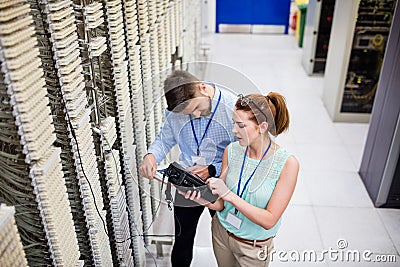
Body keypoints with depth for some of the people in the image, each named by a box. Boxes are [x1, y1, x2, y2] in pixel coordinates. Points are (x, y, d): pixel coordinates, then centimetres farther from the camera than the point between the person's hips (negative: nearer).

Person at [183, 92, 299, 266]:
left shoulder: (287, 163, -24)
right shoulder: (231, 151, -12)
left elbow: (269, 220, -24)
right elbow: (221, 204, -6)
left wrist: (229, 195, -32)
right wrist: (204, 200, -28)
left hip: (253, 247, -3)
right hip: (221, 232, 3)